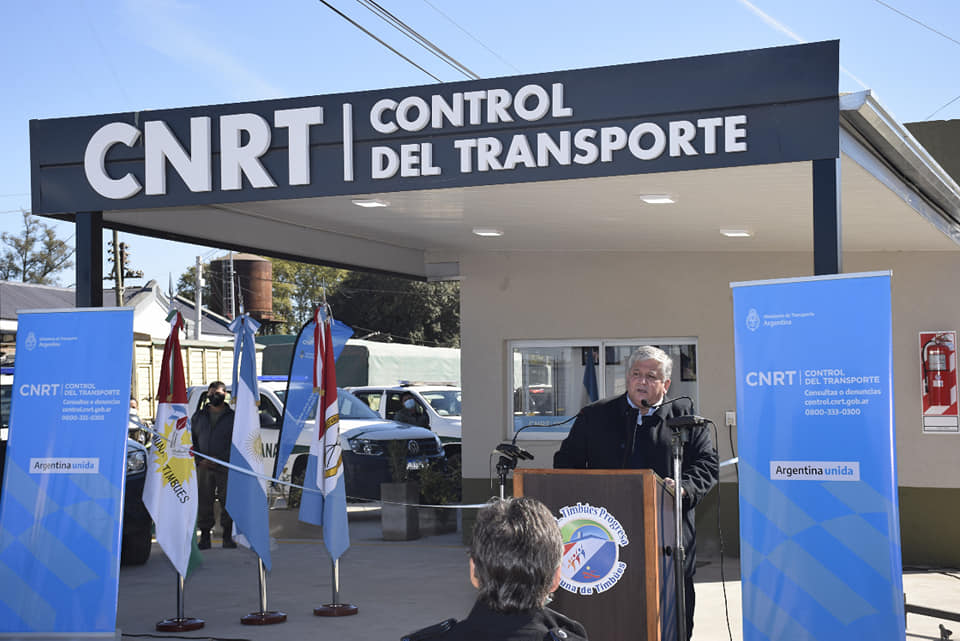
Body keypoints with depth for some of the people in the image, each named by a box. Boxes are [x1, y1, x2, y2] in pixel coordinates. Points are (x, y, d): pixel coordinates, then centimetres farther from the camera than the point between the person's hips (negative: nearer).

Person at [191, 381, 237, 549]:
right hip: (203, 467, 2)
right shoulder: (199, 416, 14)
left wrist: (221, 459, -10)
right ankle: (205, 537, 9)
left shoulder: (232, 417, 5)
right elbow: (191, 439, 14)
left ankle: (228, 537, 8)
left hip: (226, 467, -2)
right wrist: (199, 459, -2)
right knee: (204, 503, 2)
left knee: (227, 502, -1)